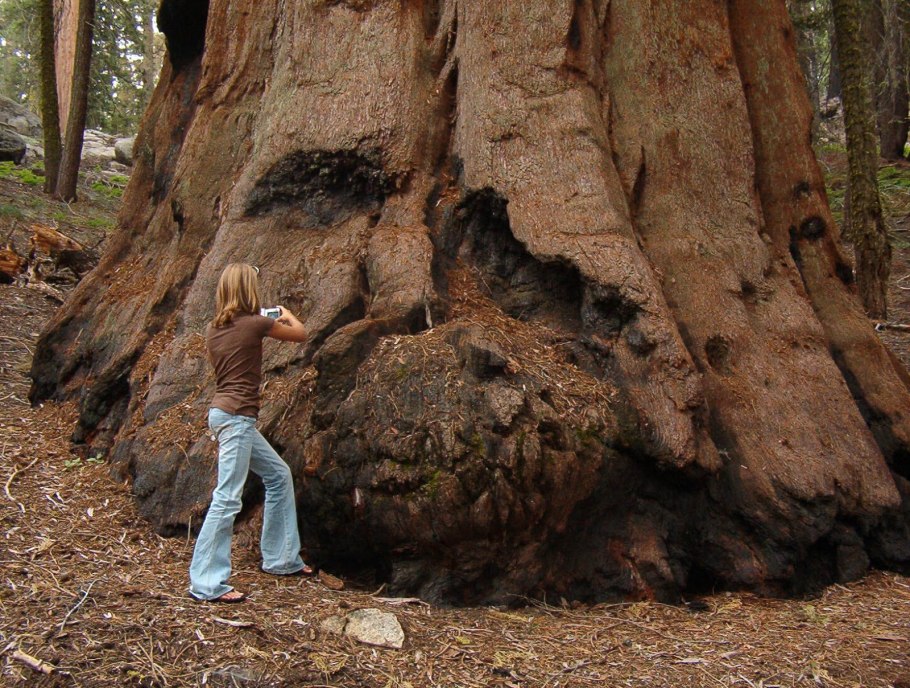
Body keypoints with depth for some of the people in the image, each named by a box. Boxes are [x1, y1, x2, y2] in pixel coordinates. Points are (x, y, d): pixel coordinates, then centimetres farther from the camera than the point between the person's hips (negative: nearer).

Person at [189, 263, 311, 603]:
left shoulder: (213, 328, 10)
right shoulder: (255, 323, -10)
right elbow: (301, 334, 5)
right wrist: (286, 315, 26)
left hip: (225, 414, 9)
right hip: (235, 417, -9)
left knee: (279, 476, 18)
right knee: (227, 499, -7)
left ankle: (281, 559, 26)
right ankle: (206, 584, -2)